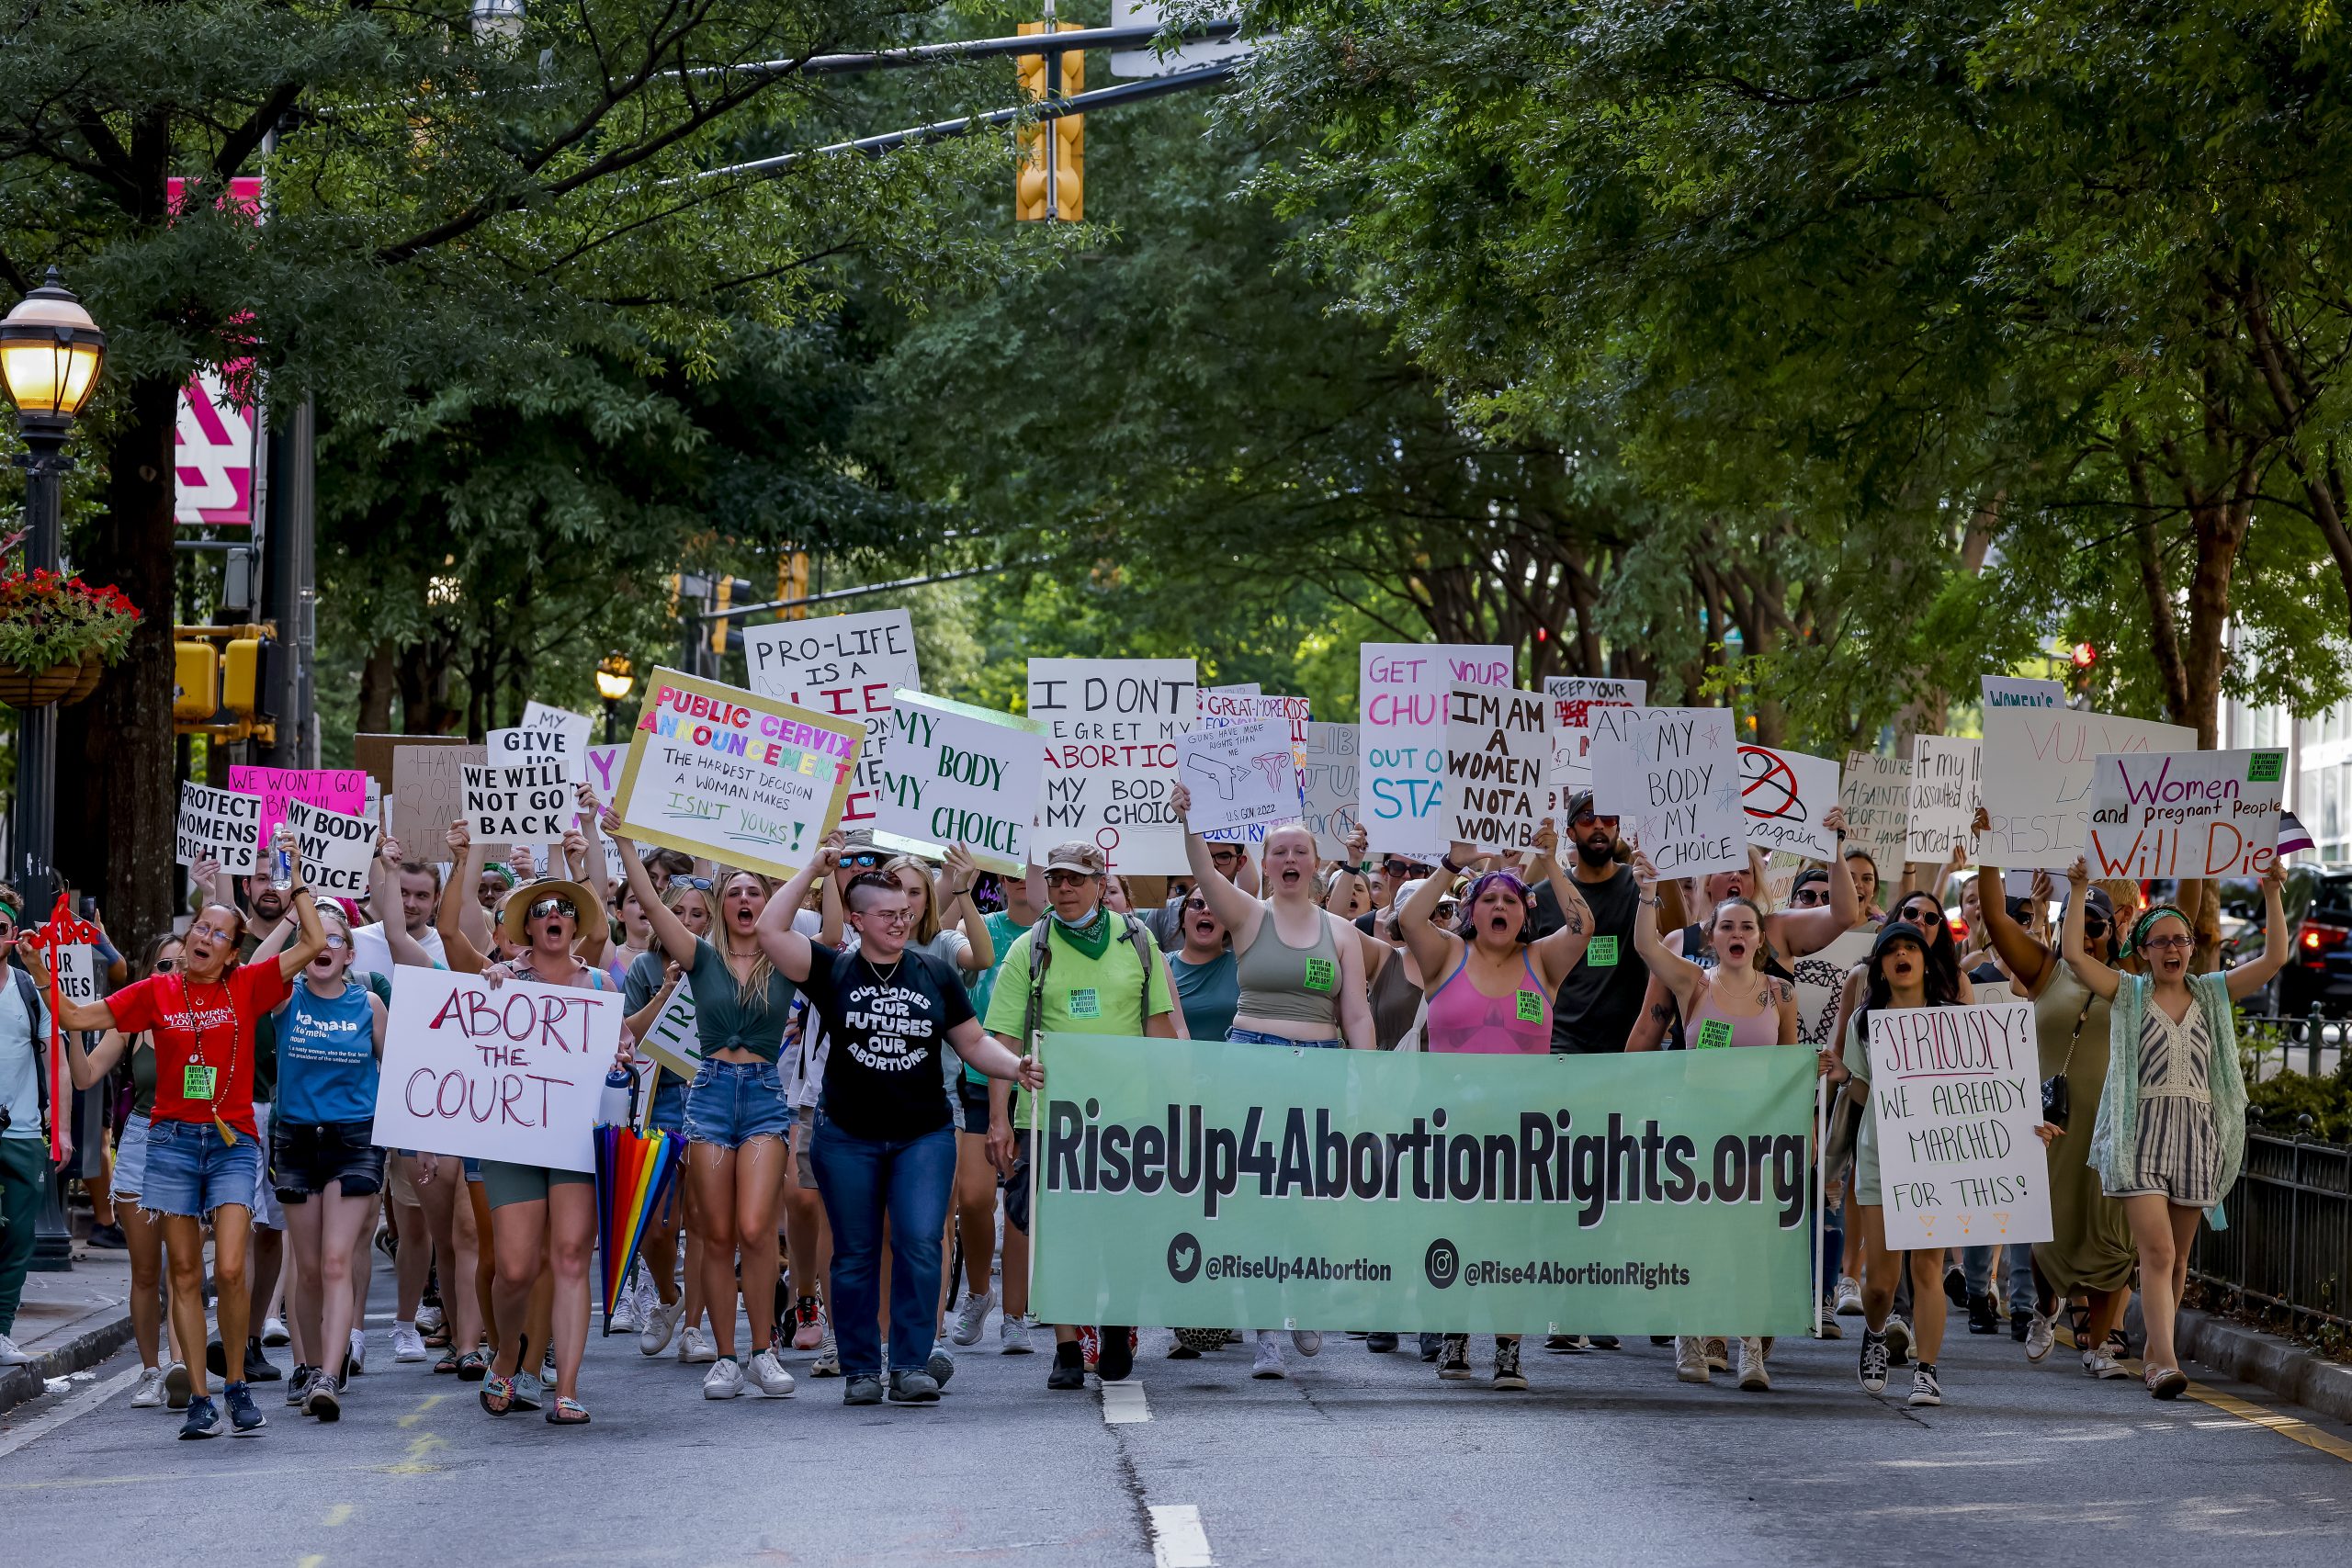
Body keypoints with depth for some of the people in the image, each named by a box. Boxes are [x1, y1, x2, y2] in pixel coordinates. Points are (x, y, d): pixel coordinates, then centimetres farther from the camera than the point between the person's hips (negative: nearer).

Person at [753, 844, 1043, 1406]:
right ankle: (860, 1370, 11)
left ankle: (912, 1365, -7)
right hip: (847, 1137, -1)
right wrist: (813, 870, -7)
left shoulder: (935, 975, 7)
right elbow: (770, 931, -10)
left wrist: (1016, 1067, -7)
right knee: (855, 1255, 4)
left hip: (924, 1134, 1)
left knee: (921, 1244, -12)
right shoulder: (833, 971, 1)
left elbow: (974, 1044, 11)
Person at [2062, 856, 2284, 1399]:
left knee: (2176, 1258, 9)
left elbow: (2273, 958, 4)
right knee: (2158, 1252, -15)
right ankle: (2165, 1364, -21)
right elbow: (2074, 953, -7)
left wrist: (2272, 896, -5)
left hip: (2197, 1137, 3)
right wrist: (2079, 892, -11)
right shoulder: (2128, 993, 6)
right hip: (2141, 1133, -3)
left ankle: (2153, 1354, 22)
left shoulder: (2213, 993, 12)